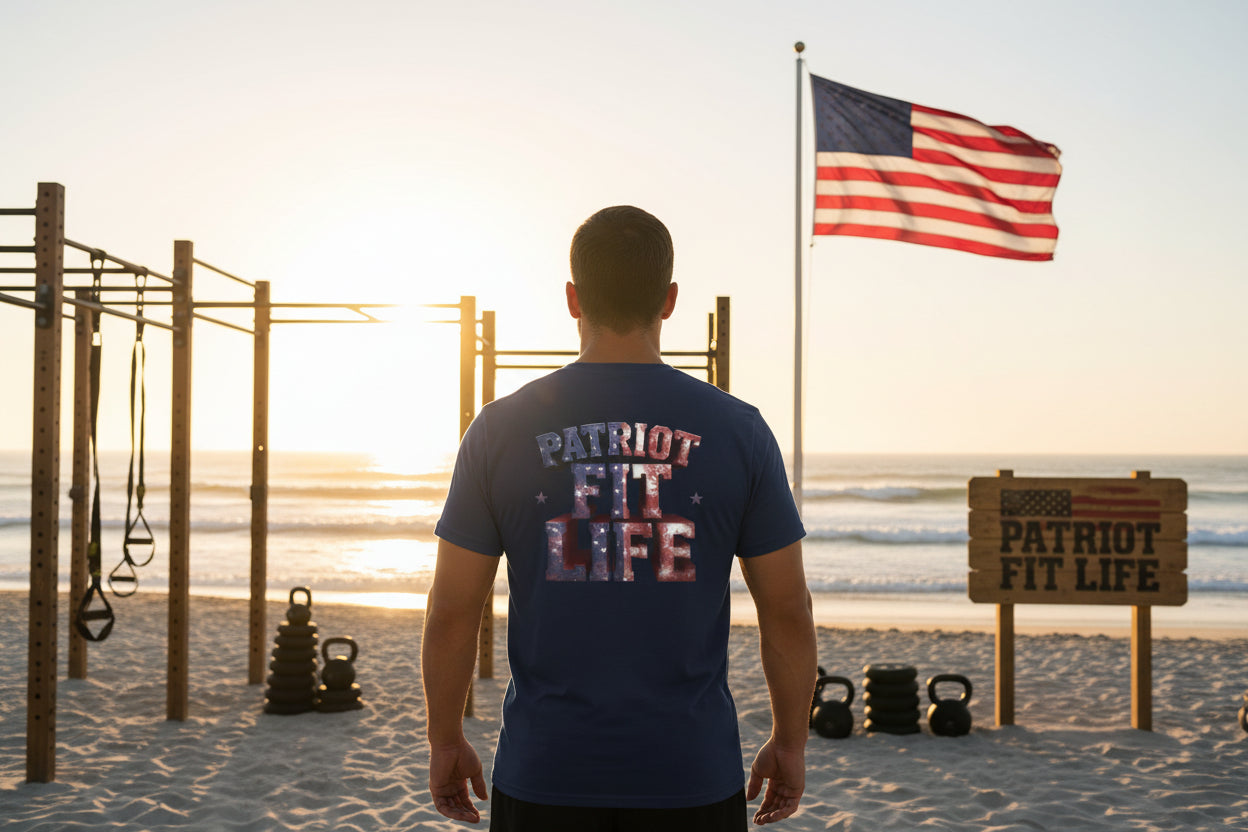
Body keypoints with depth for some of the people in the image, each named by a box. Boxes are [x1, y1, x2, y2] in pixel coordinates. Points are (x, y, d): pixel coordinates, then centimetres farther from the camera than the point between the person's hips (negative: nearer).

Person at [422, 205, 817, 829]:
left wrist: (446, 743, 12)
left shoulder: (502, 428, -2)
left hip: (544, 779, 1)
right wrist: (789, 743, 13)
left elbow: (451, 613, 0)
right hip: (692, 776, 0)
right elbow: (787, 612, 1)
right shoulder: (738, 430, -2)